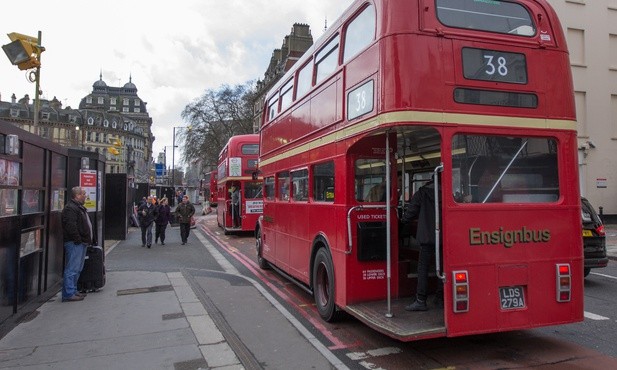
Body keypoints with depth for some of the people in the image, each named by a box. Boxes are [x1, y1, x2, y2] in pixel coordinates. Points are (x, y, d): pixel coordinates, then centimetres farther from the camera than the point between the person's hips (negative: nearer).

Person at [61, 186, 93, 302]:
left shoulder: (79, 207, 19)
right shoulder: (70, 208, -15)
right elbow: (71, 226, -24)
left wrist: (86, 240, 19)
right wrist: (78, 239, -20)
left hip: (81, 243, 11)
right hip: (74, 244, -11)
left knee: (77, 269, 16)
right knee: (72, 269, -7)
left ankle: (73, 291, 25)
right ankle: (68, 294, -2)